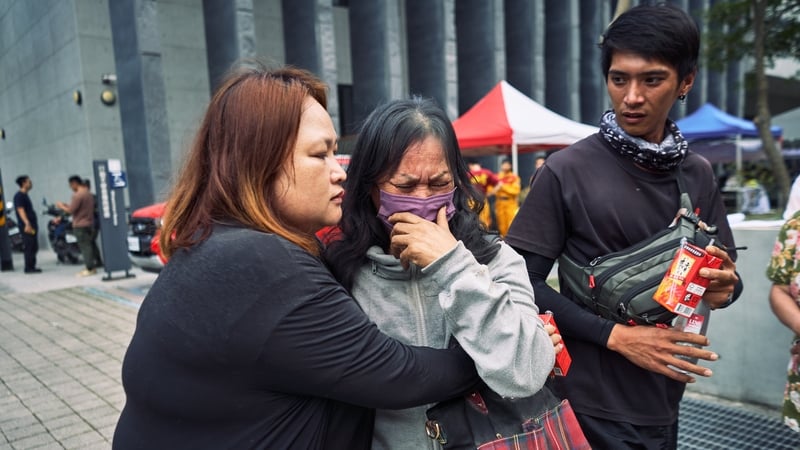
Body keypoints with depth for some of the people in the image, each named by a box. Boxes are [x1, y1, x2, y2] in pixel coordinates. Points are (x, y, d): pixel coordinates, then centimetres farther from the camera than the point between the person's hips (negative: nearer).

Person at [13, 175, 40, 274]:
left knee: (34, 247, 11)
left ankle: (32, 266, 16)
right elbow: (21, 210, -20)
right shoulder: (19, 196, -10)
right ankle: (28, 267, -6)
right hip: (27, 226, -10)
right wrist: (27, 224, -30)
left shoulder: (25, 195, 18)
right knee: (29, 247, -9)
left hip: (32, 225, 10)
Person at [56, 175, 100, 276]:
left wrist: (61, 206, 1)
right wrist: (67, 205, 19)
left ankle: (90, 269, -4)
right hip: (90, 223, 9)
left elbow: (70, 210, -16)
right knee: (91, 245, 11)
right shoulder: (89, 193, 13)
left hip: (80, 225, -9)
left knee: (85, 247, -6)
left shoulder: (78, 195, -17)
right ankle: (92, 267, 16)